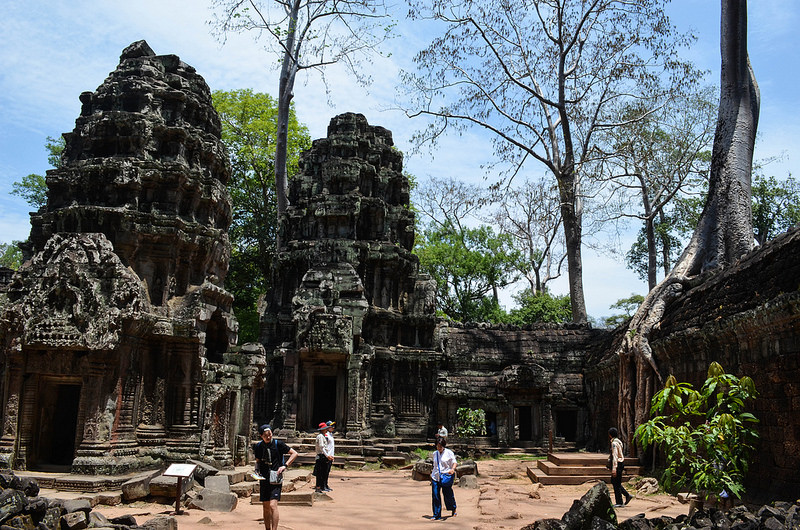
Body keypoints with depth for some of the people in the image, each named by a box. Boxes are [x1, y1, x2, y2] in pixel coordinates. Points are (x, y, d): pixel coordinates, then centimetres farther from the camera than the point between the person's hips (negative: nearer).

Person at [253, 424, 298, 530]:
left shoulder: (278, 444, -8)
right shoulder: (258, 446, 3)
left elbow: (294, 453, -3)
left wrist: (285, 466, -12)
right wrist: (257, 470, 0)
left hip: (275, 479, -4)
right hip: (263, 479, 4)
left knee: (273, 505, -15)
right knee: (266, 507, 11)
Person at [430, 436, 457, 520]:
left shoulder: (449, 453, -1)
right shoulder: (435, 453, 13)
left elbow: (454, 462, -4)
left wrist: (453, 469, -24)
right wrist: (432, 474, 21)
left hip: (446, 476, -4)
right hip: (436, 477, 4)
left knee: (447, 494, -2)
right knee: (435, 496, -3)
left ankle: (453, 509, 28)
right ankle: (436, 515, 5)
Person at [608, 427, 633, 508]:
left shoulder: (614, 443, -17)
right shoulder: (618, 441, 13)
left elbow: (615, 456, -22)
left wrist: (614, 468, -24)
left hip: (618, 464, -10)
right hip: (620, 463, 10)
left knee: (616, 483, -2)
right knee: (614, 482, 16)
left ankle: (619, 503, 4)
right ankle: (627, 495, 19)